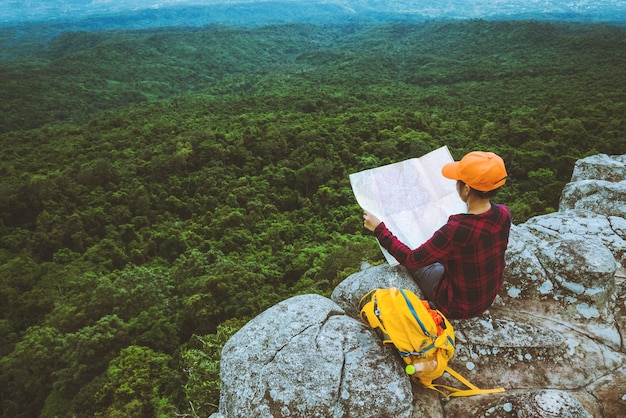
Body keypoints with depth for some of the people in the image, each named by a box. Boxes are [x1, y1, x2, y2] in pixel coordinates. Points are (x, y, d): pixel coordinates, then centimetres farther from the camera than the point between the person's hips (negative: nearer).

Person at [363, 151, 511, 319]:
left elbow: (412, 259, -24)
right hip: (491, 295, 6)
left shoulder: (455, 230, -37)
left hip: (459, 307, -6)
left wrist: (379, 229, -15)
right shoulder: (504, 214, -18)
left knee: (414, 263, 16)